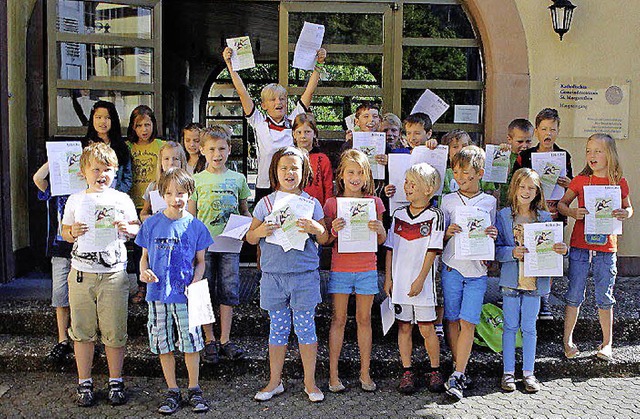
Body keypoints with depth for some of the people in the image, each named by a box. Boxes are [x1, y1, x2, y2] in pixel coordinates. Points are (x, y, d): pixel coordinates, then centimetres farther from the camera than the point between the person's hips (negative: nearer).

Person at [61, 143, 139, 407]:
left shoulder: (122, 199, 5)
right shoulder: (75, 200, 8)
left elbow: (138, 228, 12)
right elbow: (64, 231, 15)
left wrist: (127, 229, -10)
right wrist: (72, 232, -7)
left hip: (114, 275, -1)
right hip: (81, 274, 1)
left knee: (114, 333, 4)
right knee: (83, 332, 8)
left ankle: (116, 382, 19)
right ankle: (84, 383, 21)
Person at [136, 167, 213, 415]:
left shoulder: (195, 226, 0)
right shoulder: (151, 224, 1)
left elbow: (200, 262, 6)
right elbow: (145, 256, 10)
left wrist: (196, 281, -10)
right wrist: (143, 271, -10)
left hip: (186, 295, -1)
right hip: (157, 294, 1)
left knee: (191, 343, 2)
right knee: (163, 345, 9)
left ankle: (194, 390, 20)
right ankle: (172, 392, 24)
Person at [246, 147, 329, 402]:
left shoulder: (311, 203, 3)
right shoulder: (265, 203, 5)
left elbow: (324, 240, 6)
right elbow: (250, 238, 9)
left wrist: (316, 229, -15)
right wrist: (260, 231, -12)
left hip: (304, 275, -1)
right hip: (273, 274, 1)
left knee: (305, 328, 4)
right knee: (277, 328, 10)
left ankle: (310, 382, 18)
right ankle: (274, 382, 23)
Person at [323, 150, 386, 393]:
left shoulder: (374, 202, 4)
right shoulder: (332, 203, 0)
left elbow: (381, 241, 7)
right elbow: (325, 241, 2)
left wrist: (380, 229, -14)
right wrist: (334, 231, -18)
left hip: (367, 268, 1)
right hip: (340, 269, -1)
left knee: (364, 319, 8)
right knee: (338, 319, 4)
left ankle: (365, 372, 19)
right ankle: (333, 373, 13)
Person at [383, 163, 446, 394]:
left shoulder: (435, 216, -5)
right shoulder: (399, 214, 8)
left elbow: (432, 251, -9)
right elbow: (390, 249, 11)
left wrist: (420, 280, -12)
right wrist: (388, 278, 7)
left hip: (422, 283, -4)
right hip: (399, 281, 4)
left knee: (426, 328, 3)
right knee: (404, 327, 9)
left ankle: (435, 371, 19)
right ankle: (407, 372, 19)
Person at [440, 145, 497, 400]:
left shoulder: (489, 202, 7)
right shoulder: (448, 200, 7)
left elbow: (491, 235, 13)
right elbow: (439, 237, 9)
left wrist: (492, 236, -9)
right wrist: (448, 233, -13)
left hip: (477, 270, -1)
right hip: (452, 267, 1)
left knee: (468, 322, -7)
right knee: (452, 319, 6)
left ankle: (457, 376, -5)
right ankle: (459, 368, 20)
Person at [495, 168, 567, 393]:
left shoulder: (545, 218, 4)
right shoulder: (504, 216, -1)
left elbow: (551, 247, 8)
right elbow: (498, 250, -4)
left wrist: (562, 249, -14)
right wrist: (512, 252, -23)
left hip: (535, 280, 1)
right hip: (511, 279, -1)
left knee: (529, 327, 10)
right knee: (510, 326, 7)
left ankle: (528, 372, 21)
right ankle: (508, 372, 18)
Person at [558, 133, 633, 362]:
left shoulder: (619, 182, 1)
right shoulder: (581, 180, -1)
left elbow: (628, 208, 14)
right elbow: (561, 204, 6)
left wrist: (625, 213, -9)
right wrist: (572, 212, -15)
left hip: (606, 246, 1)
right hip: (580, 245, 0)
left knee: (604, 297, 9)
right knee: (575, 295, 5)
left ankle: (607, 343, 23)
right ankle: (567, 339, 19)